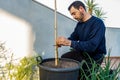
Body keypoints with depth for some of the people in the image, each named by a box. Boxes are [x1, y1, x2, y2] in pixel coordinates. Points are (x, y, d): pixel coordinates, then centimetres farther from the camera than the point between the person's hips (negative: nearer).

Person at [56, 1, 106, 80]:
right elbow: (73, 37, 9)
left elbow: (91, 46, -34)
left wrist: (69, 42, -38)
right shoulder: (79, 23, 3)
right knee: (64, 58, 4)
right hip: (82, 52, 8)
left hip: (94, 57, -8)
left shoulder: (98, 23, -24)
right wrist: (63, 41, -15)